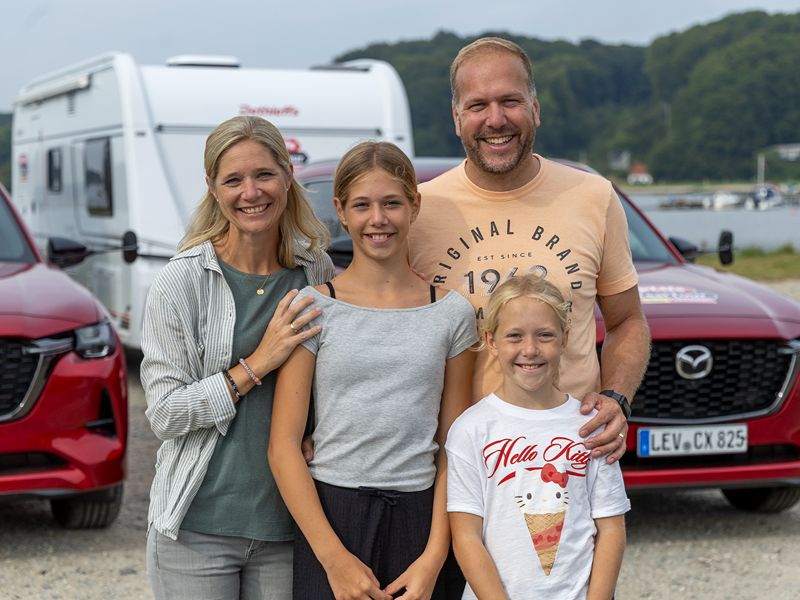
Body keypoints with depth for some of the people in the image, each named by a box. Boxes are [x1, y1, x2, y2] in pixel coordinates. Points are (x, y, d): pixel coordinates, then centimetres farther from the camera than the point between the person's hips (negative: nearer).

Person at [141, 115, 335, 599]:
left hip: (286, 525, 3)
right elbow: (165, 414, -10)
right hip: (198, 528, -3)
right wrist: (258, 364, -17)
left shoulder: (318, 272, 4)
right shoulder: (181, 283, -7)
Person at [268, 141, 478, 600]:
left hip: (418, 516, 1)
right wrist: (335, 558, -11)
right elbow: (284, 446, -4)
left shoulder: (452, 313, 4)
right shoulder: (313, 308, -1)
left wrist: (434, 557, -6)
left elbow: (453, 447, 4)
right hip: (329, 514, -1)